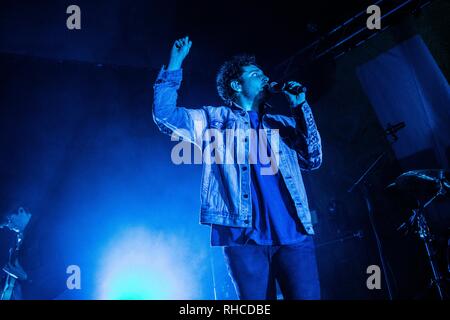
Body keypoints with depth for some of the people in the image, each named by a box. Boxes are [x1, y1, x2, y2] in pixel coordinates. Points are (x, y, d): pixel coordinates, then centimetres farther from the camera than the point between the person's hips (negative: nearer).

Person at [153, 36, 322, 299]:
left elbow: (313, 160, 12)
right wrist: (175, 64, 2)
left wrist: (300, 107, 8)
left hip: (294, 233, 3)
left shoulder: (282, 124, 24)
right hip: (245, 236, -3)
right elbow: (164, 114, 5)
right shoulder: (214, 119, 14)